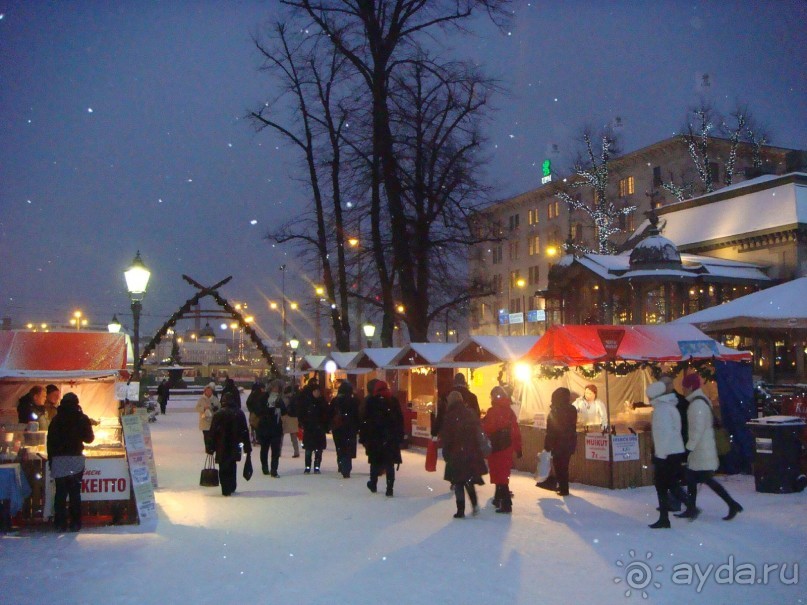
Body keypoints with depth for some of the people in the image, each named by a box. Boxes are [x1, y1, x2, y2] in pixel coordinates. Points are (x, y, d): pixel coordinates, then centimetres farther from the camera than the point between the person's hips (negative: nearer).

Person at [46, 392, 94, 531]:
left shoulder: (56, 419, 3)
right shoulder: (82, 418, 0)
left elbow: (50, 440, -1)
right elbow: (89, 438, 5)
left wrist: (50, 460, 2)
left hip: (58, 459, 1)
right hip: (76, 459, -1)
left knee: (60, 492, 6)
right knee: (75, 492, 5)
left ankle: (60, 523, 4)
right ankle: (75, 523, 3)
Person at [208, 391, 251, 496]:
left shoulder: (218, 414, -7)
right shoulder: (240, 414, 2)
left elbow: (213, 432, -7)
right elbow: (245, 431, 4)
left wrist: (211, 447, -1)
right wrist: (247, 447, 9)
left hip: (222, 446, -3)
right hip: (235, 446, 3)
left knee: (223, 468, 4)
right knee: (232, 466, 19)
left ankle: (226, 489, 1)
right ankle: (232, 487, 26)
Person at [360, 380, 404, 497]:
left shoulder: (371, 402, -3)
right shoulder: (394, 401, 4)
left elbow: (365, 421, -5)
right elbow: (400, 420, 5)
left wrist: (363, 437, -1)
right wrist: (400, 436, 10)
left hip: (374, 438, -1)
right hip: (391, 438, 1)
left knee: (375, 462, 14)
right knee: (390, 463, 3)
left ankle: (373, 484, 26)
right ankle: (389, 489, -2)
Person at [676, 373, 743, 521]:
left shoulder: (697, 403, -18)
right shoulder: (700, 400, 13)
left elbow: (698, 428, -23)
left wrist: (689, 447, -21)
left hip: (702, 449, -10)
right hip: (700, 449, 10)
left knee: (707, 479, -5)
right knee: (691, 477, 13)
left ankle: (732, 505, 1)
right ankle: (691, 509, 20)